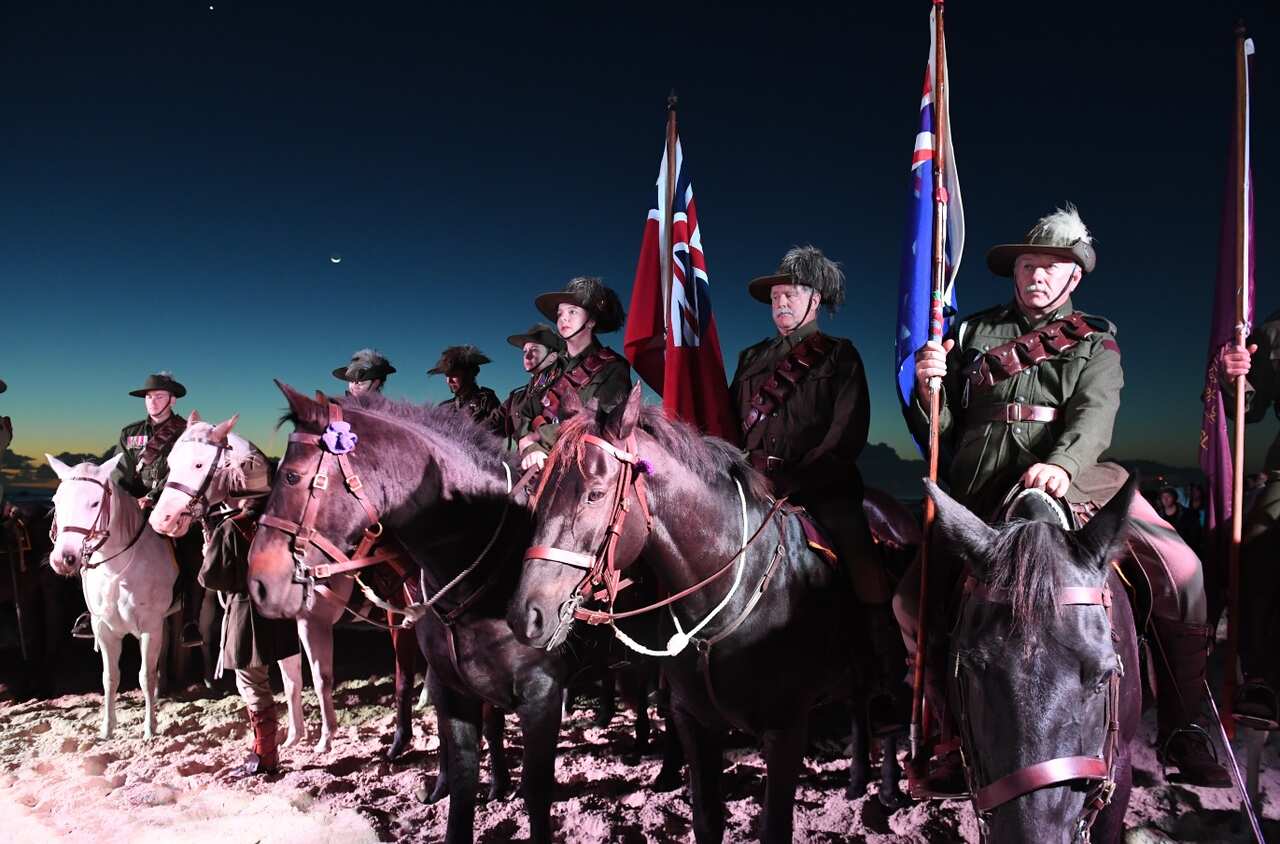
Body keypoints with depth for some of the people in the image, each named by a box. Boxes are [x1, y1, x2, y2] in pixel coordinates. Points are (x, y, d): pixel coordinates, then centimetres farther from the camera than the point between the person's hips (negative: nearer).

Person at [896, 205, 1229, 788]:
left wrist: (1062, 464, -29)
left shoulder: (1095, 342, 14)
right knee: (912, 600, -12)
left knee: (1181, 574, -17)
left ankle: (1183, 730, 4)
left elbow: (1095, 414, -8)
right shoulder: (973, 335, 16)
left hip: (1074, 484, -1)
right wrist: (928, 388, -10)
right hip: (982, 496, 1)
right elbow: (936, 434, 13)